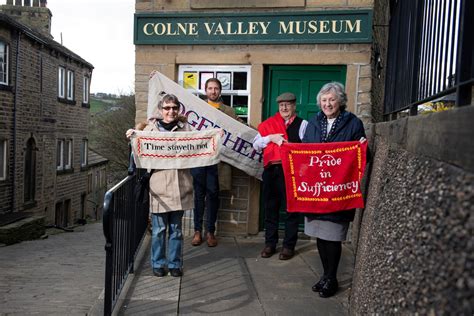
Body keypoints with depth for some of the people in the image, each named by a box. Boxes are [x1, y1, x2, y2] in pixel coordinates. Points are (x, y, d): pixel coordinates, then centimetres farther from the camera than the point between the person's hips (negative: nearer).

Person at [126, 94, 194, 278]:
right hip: (159, 186, -1)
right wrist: (133, 137, -7)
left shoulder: (185, 128, 9)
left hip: (179, 187, 2)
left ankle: (175, 264, 24)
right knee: (159, 229, 7)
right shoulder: (150, 128, 5)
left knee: (176, 229, 11)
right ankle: (158, 264, 22)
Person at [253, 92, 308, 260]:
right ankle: (270, 243, 23)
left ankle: (289, 245, 16)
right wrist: (270, 137, -6)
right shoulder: (269, 123, 12)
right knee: (270, 208, 10)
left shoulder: (302, 124, 3)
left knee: (292, 208, 4)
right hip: (271, 170, 3)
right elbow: (255, 145, 8)